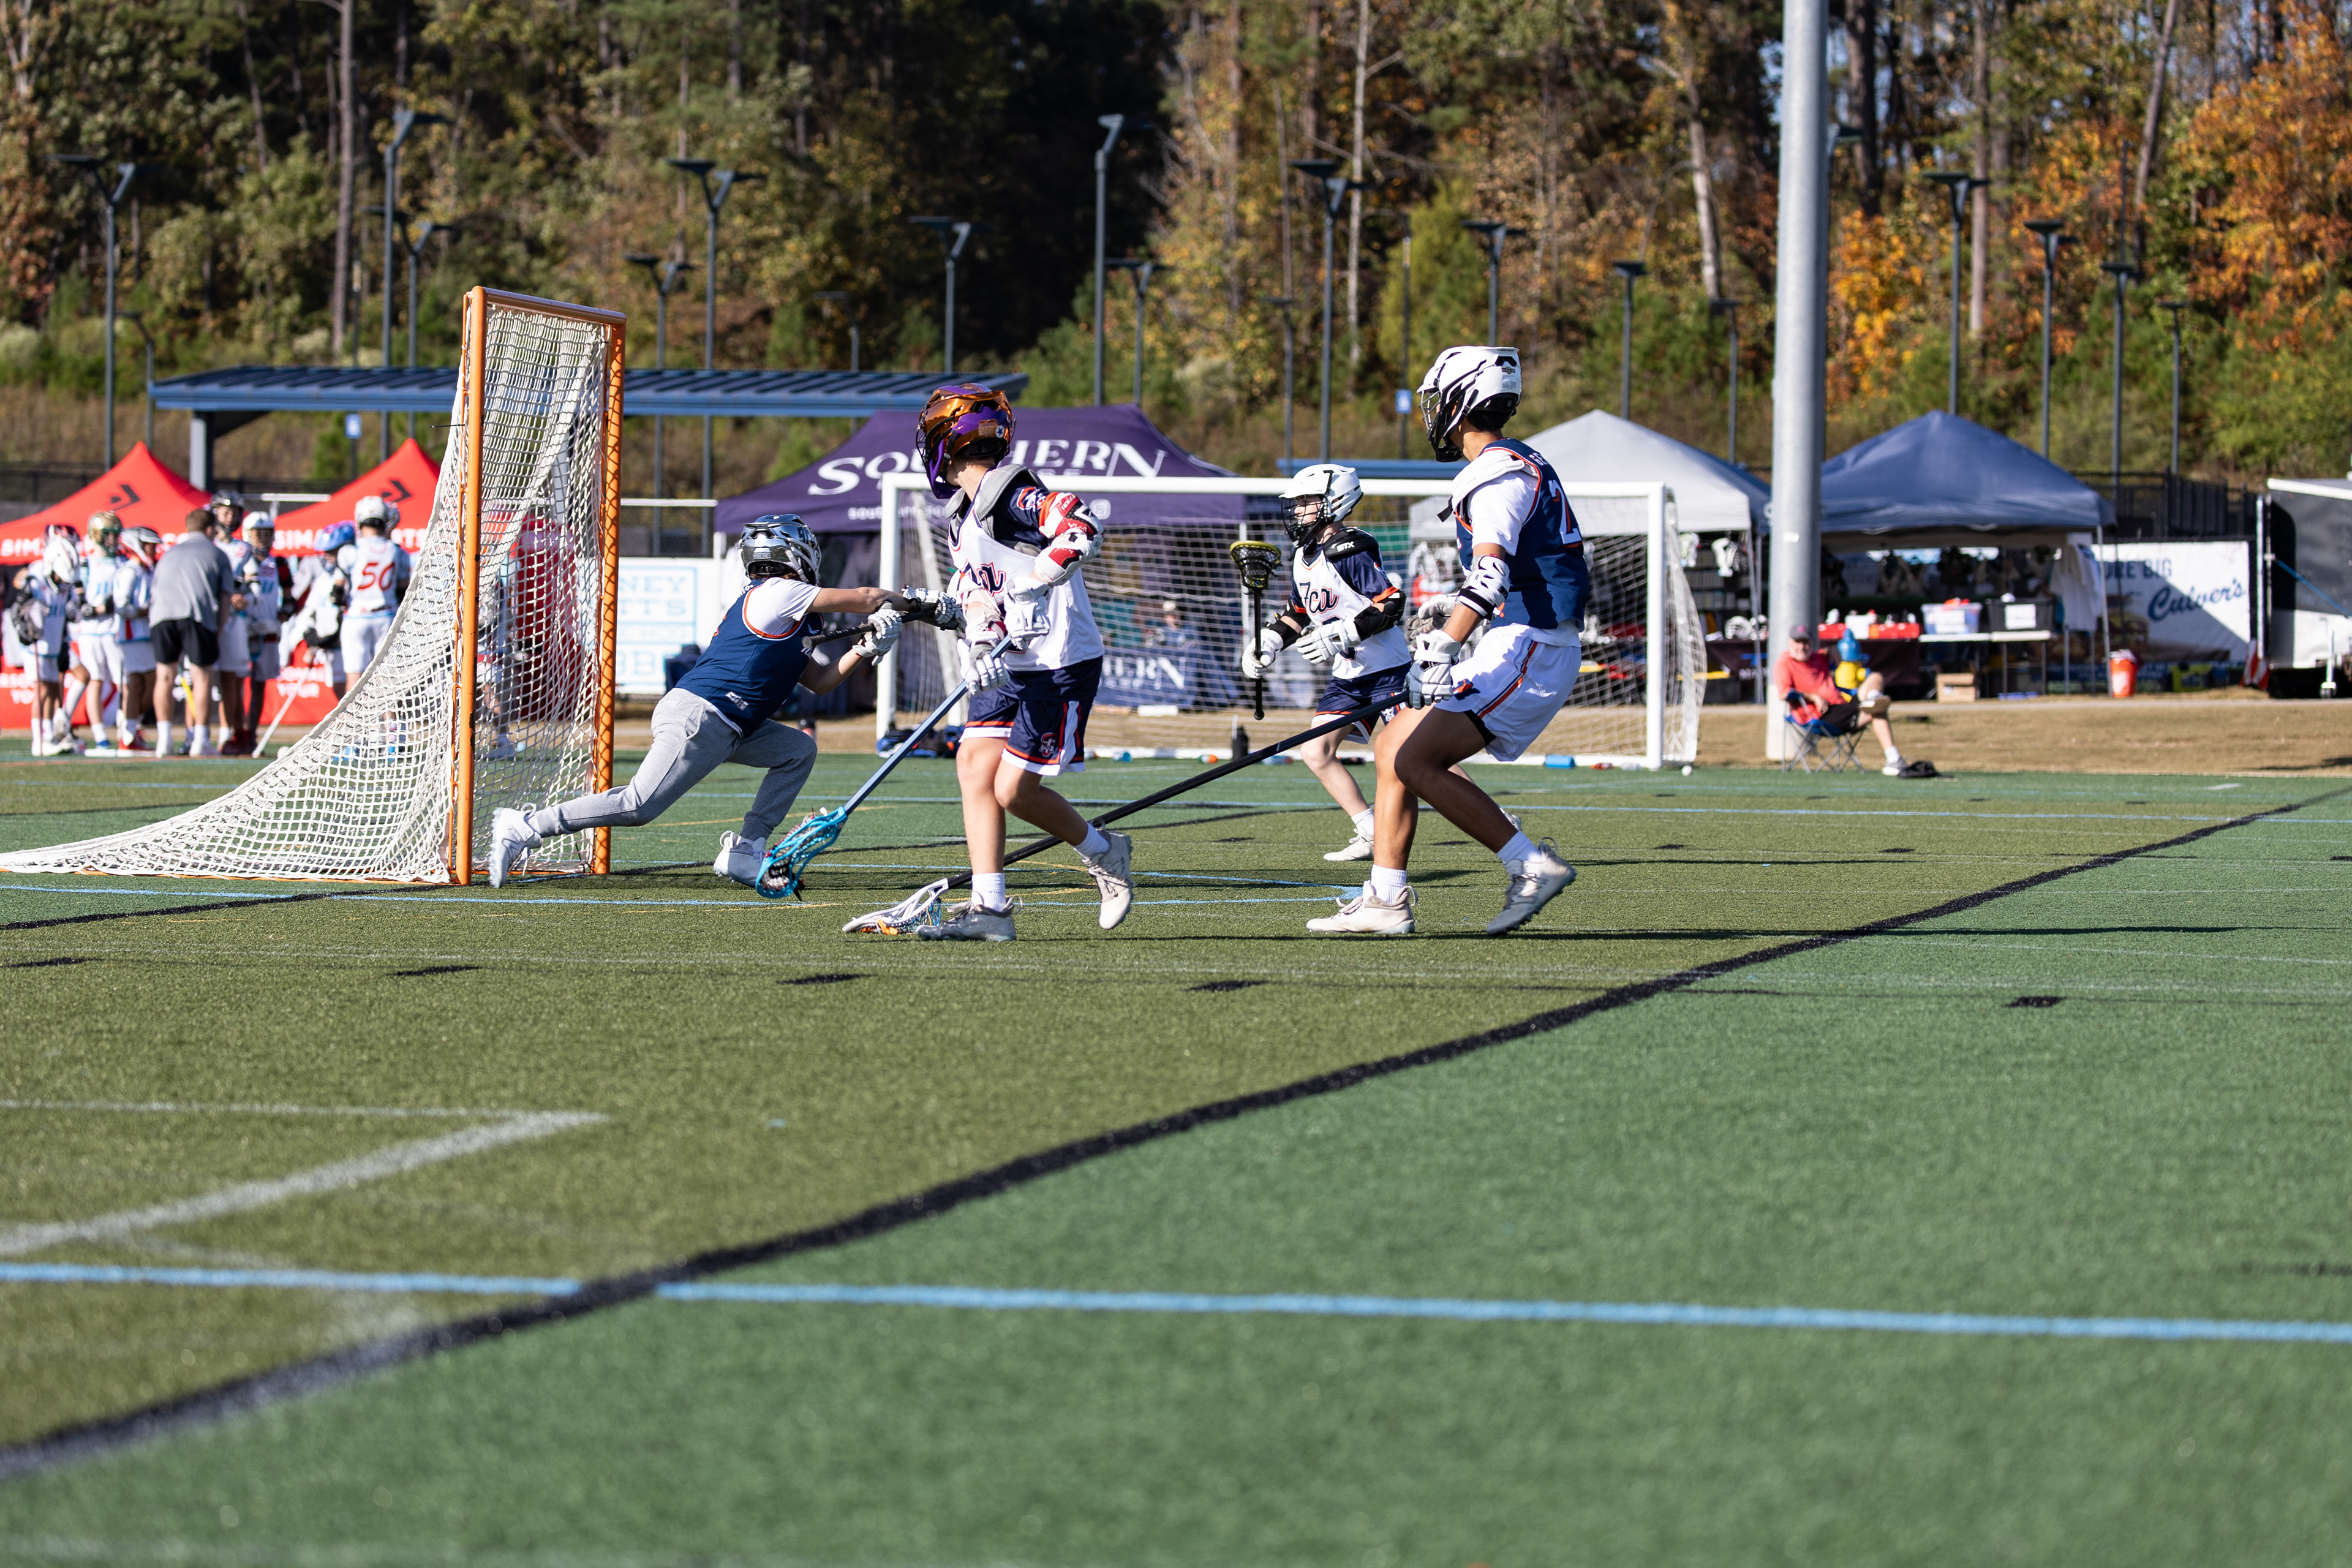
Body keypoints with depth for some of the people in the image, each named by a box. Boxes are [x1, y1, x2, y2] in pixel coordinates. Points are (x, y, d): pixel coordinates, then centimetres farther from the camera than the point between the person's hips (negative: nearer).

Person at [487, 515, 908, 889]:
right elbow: (863, 600, -1)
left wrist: (865, 649, 12)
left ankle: (745, 850, 5)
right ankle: (524, 827, -16)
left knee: (800, 749, 12)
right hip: (697, 716, -10)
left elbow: (819, 681, 25)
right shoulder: (778, 593, -3)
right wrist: (904, 602, 16)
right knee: (639, 806, -18)